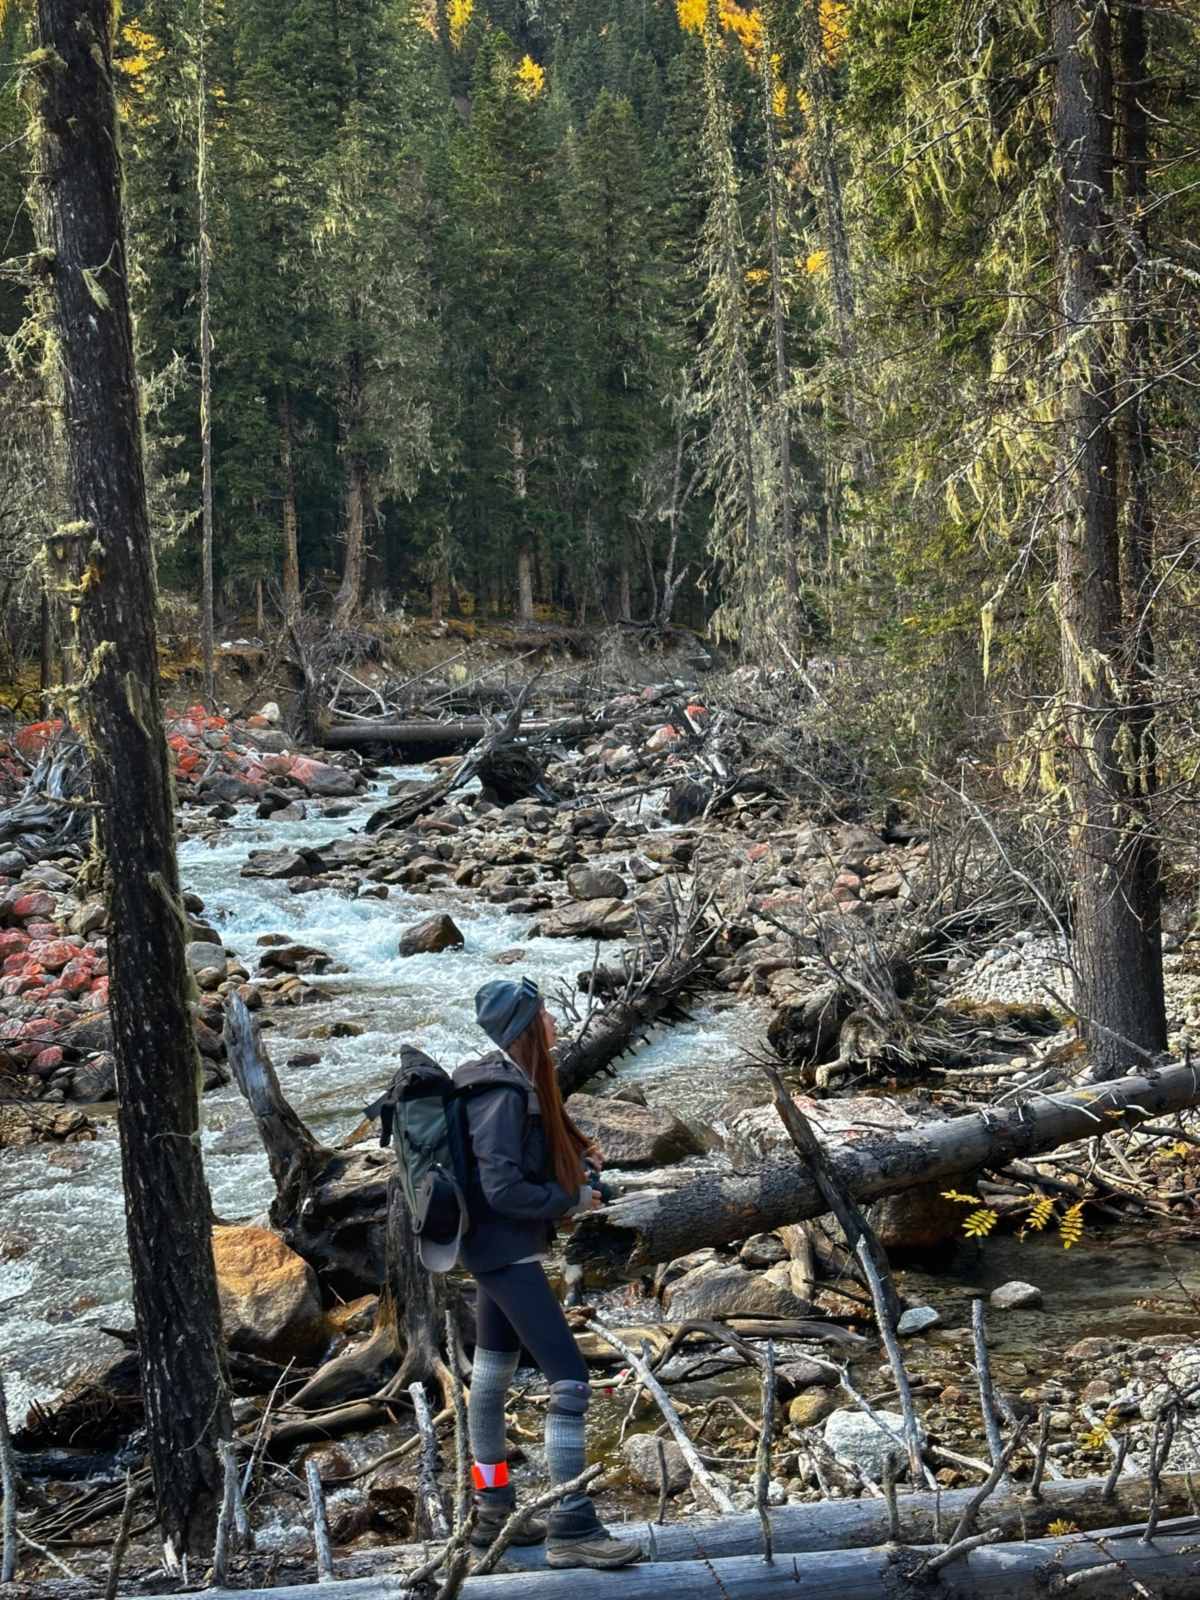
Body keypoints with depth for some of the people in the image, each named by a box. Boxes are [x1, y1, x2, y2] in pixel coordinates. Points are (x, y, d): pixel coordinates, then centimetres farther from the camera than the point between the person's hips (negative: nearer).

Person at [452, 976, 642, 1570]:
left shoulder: (518, 1081, 7)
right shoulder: (504, 1093, -21)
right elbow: (503, 1188, -25)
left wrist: (576, 1160, 5)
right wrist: (571, 1200, -13)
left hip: (498, 1251, 10)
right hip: (506, 1250, -10)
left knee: (492, 1376, 17)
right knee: (569, 1378, -9)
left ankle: (493, 1510, 29)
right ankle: (571, 1529, -4)